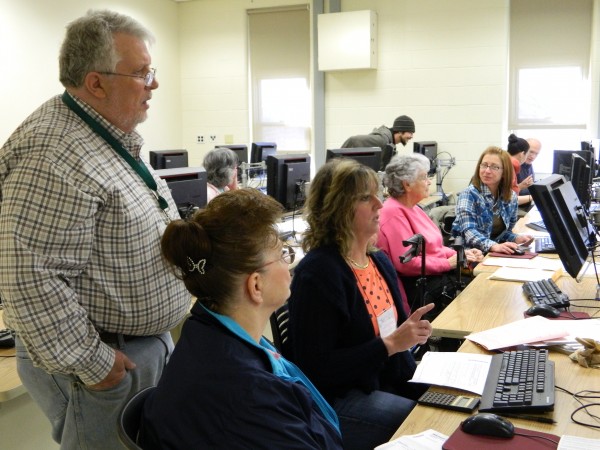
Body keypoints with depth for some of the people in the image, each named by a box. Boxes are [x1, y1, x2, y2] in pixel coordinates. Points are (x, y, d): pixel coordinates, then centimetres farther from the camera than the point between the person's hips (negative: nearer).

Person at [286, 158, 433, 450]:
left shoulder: (380, 261, 6)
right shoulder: (317, 272, -20)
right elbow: (316, 371, -22)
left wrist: (412, 331, -5)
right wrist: (389, 344, -24)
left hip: (391, 381, 8)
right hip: (338, 400, -8)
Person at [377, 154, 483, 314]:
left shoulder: (412, 208, 15)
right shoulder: (394, 212, -17)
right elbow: (407, 263, -23)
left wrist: (461, 254, 2)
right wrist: (448, 263, -16)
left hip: (436, 274, 9)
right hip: (414, 284, -9)